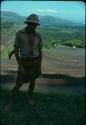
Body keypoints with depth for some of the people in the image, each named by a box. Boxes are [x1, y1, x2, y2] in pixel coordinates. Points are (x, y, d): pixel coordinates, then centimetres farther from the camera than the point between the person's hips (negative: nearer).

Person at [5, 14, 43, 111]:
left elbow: (40, 52, 3)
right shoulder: (19, 34, -14)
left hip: (35, 62, 2)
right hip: (24, 63, -2)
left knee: (32, 81, 17)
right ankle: (11, 101, 25)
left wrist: (39, 67, 3)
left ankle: (29, 97, 44)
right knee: (19, 84, 1)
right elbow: (16, 51, -12)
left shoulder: (38, 36, -5)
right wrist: (20, 66, -16)